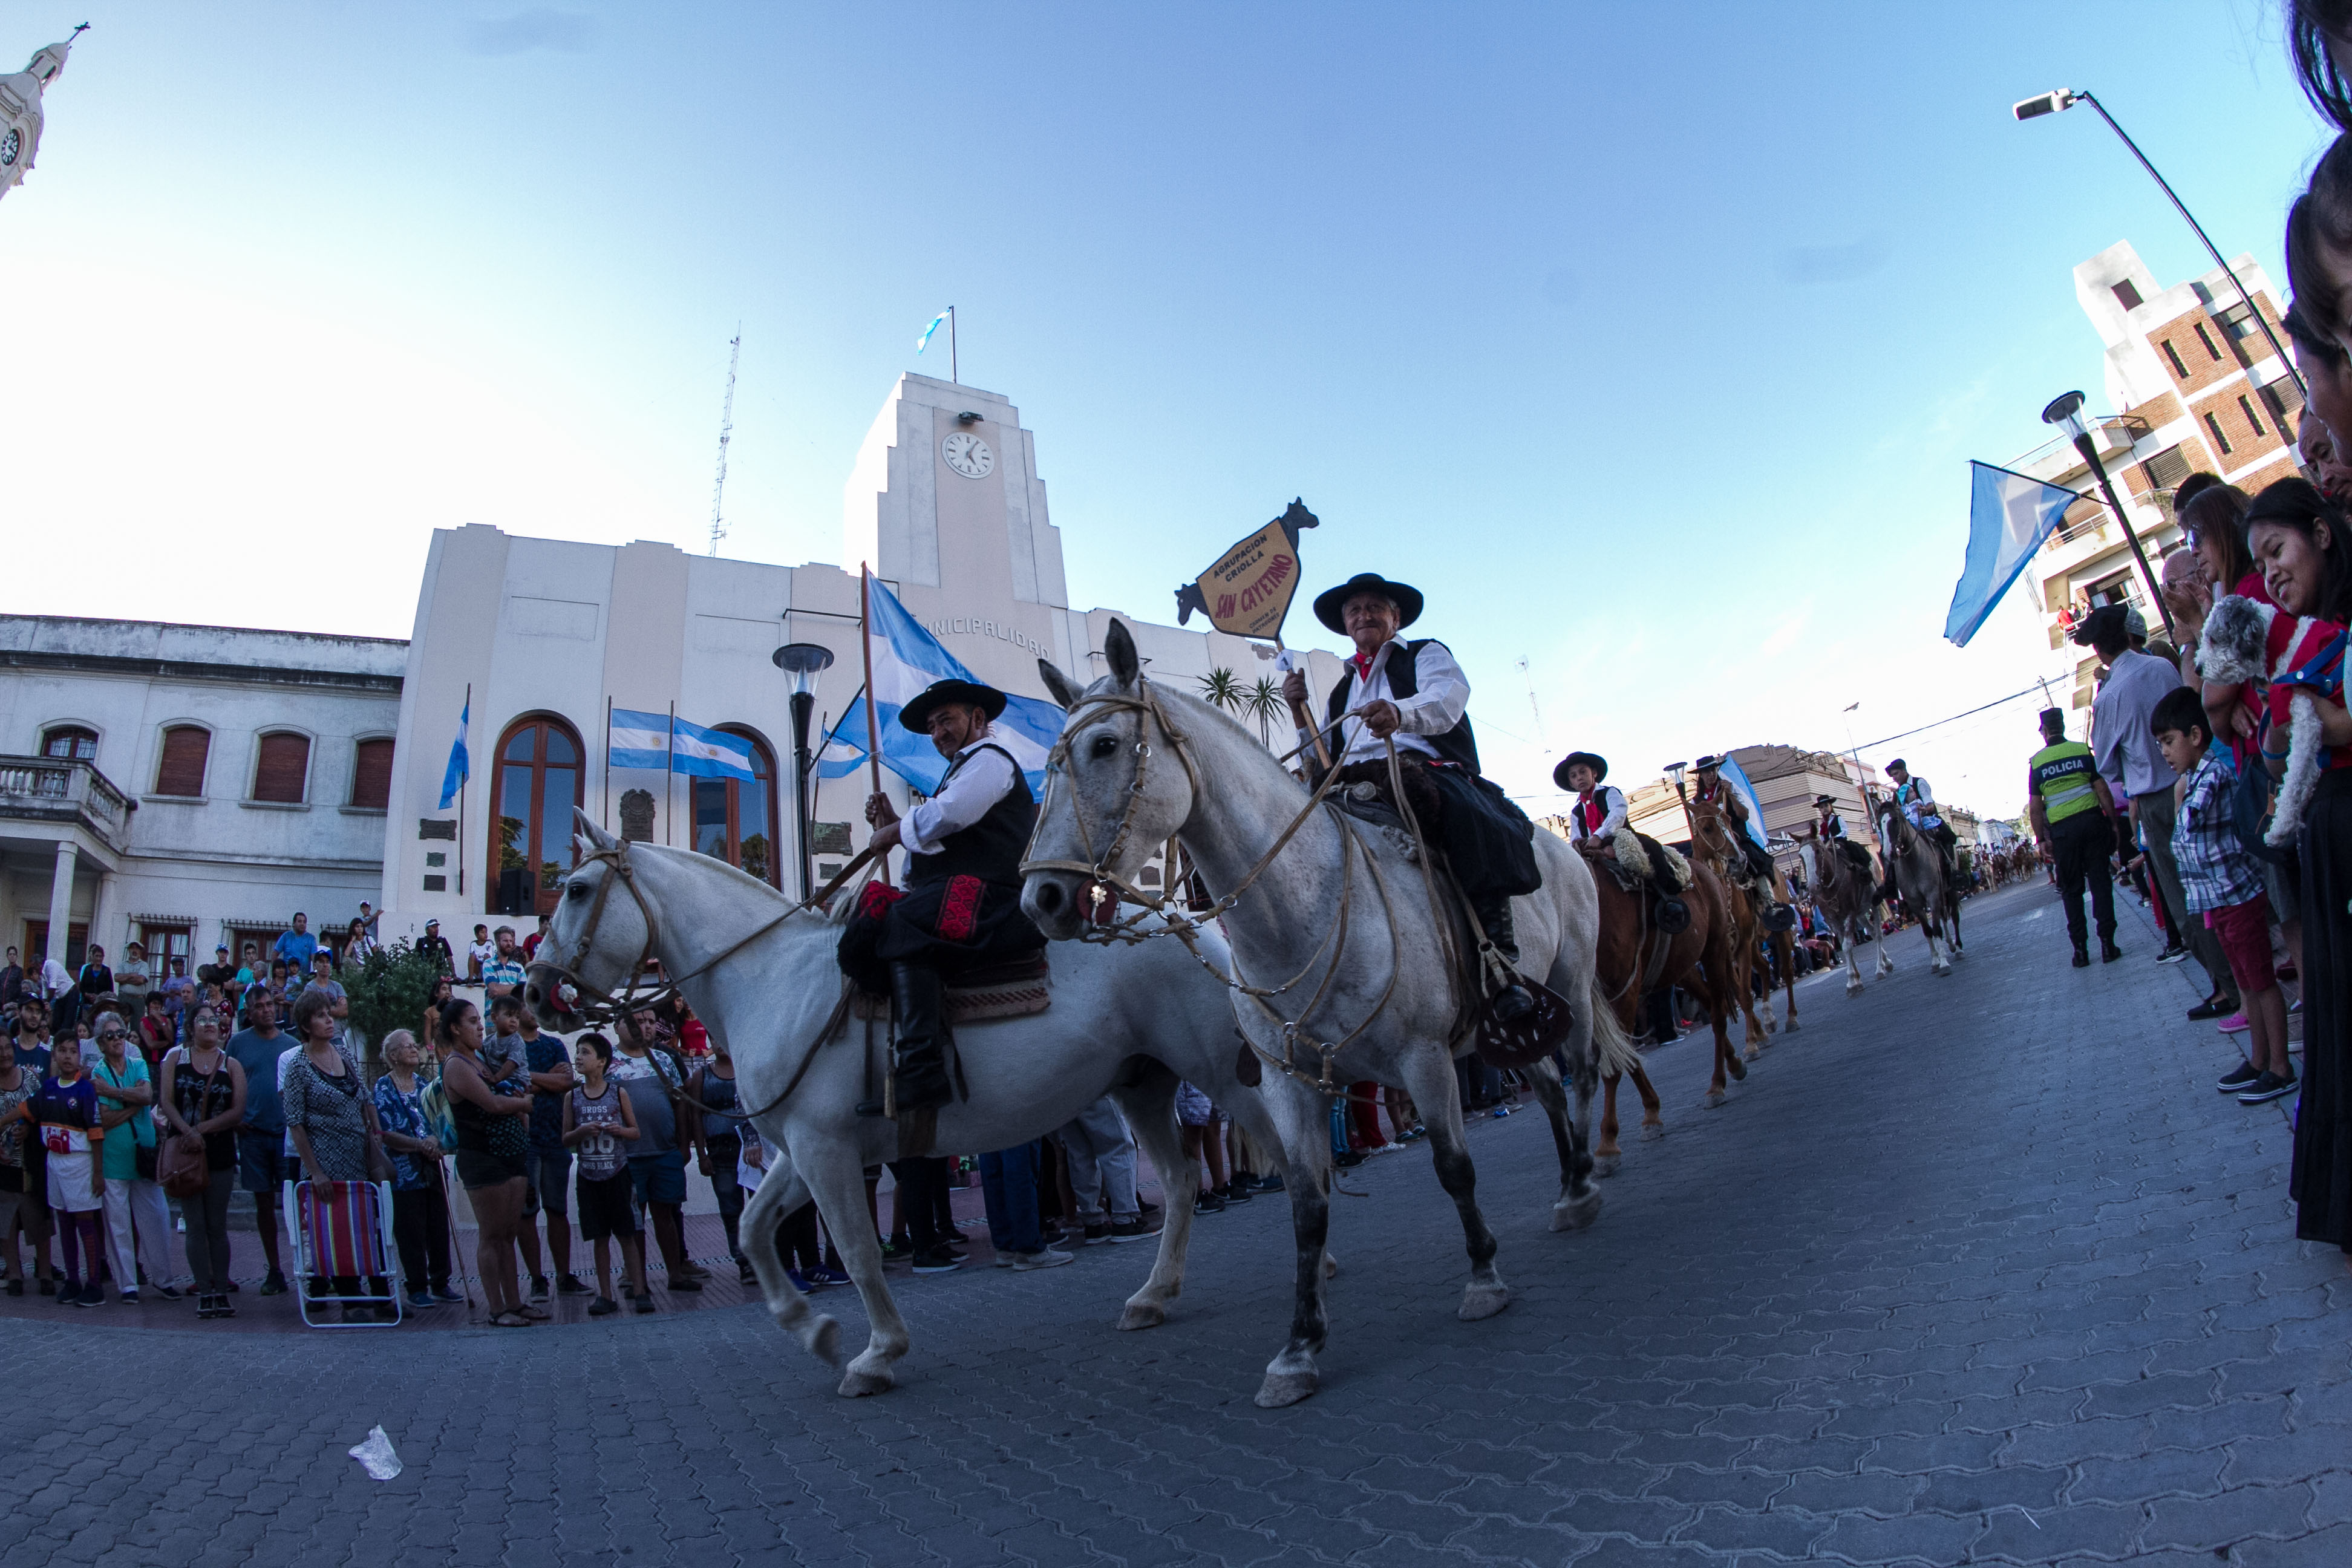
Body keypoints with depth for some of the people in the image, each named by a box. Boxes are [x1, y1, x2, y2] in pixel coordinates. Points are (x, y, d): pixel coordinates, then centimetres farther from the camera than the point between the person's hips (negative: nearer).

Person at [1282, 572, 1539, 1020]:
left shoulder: (1428, 655, 17)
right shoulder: (1341, 689, 32)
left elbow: (1446, 701, -9)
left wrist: (1399, 712, -32)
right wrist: (1299, 709, 10)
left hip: (1429, 769, -5)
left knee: (1470, 816, -39)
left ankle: (1504, 959, -39)